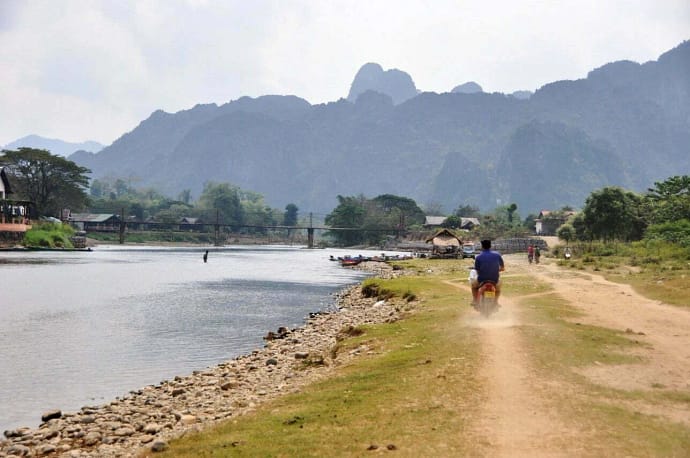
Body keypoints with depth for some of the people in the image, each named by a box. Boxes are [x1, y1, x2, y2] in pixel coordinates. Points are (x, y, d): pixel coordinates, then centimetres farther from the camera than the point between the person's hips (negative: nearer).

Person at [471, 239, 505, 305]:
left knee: (474, 285, 34)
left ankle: (475, 301, 28)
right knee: (499, 284, 38)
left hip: (482, 281, -1)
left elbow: (478, 271, -5)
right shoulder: (497, 255, -3)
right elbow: (502, 268, 5)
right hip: (494, 280, 1)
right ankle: (496, 301, 34)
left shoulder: (478, 257, -9)